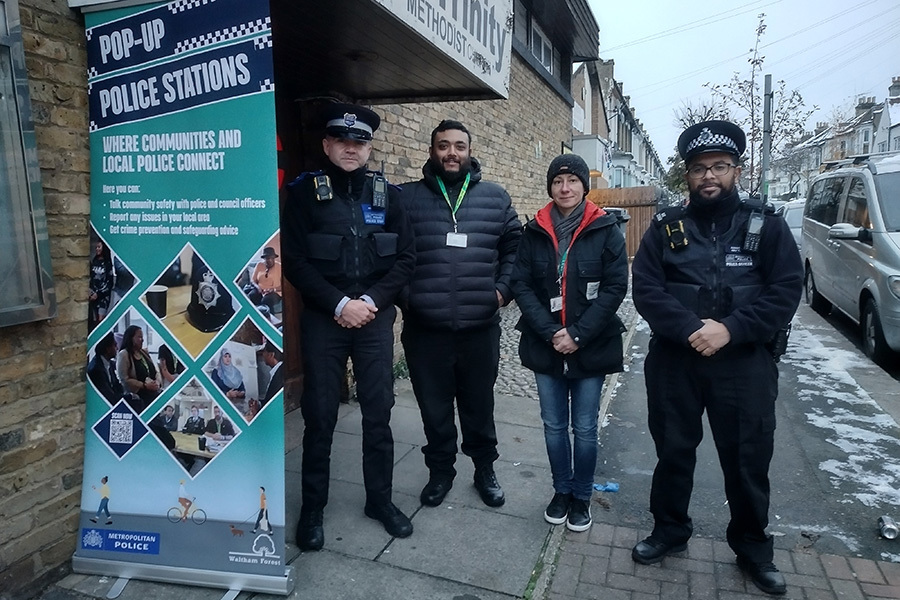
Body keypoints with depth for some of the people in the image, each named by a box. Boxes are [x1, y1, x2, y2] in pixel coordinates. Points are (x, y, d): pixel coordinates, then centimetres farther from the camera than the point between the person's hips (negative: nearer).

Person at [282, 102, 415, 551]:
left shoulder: (385, 193, 8)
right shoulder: (305, 191, 1)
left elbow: (405, 258, 4)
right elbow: (293, 261, -5)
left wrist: (370, 301, -8)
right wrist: (339, 304, -13)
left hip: (375, 317, 2)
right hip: (323, 319, -2)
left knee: (378, 412, 8)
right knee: (320, 416, 5)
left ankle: (380, 498, 26)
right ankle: (312, 508, 23)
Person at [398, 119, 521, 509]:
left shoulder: (495, 197, 7)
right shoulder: (407, 198, 2)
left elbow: (515, 246, 10)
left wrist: (503, 289, 0)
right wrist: (402, 294, -4)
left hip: (480, 327, 1)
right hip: (425, 328, 0)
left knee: (479, 406, 15)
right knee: (434, 408, 13)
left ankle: (485, 470, 37)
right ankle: (440, 471, 35)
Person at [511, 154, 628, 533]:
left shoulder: (605, 230, -3)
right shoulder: (535, 232, 2)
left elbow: (615, 287, -8)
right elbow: (521, 285, -2)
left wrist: (578, 335, -15)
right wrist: (550, 332, -13)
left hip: (592, 348, -2)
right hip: (545, 347, 2)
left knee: (584, 428, 9)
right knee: (554, 426, 13)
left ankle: (582, 496, 30)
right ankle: (561, 491, 33)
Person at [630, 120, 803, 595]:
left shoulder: (766, 226, 2)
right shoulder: (666, 228, 3)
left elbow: (786, 290, -6)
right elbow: (646, 289, -7)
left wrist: (730, 329, -20)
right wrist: (690, 328, -21)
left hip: (745, 364, 0)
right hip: (674, 363, 1)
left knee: (748, 459, 12)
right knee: (673, 452, 14)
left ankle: (753, 548, 35)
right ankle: (669, 531, 36)